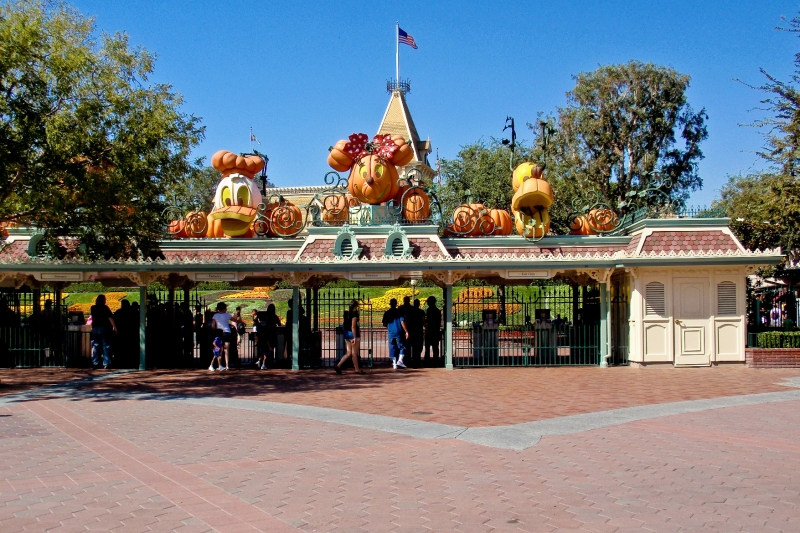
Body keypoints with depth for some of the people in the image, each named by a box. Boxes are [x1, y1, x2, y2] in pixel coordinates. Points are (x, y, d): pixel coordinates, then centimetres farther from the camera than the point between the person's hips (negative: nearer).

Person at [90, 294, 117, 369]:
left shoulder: (93, 308, 5)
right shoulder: (105, 308, -8)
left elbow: (90, 314, 26)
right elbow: (110, 317, -15)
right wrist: (114, 327, -14)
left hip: (95, 329, 4)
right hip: (104, 328, -4)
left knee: (95, 346, 10)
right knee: (106, 346, -1)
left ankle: (95, 363, 8)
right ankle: (106, 363, -6)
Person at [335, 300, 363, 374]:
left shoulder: (346, 313, 9)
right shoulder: (354, 313, -13)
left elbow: (345, 324, 13)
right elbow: (353, 326, -18)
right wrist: (355, 337, -18)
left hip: (346, 333, 7)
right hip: (353, 334, -7)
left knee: (349, 353, 10)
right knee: (354, 353, 3)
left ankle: (338, 365, -2)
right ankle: (357, 369, 13)